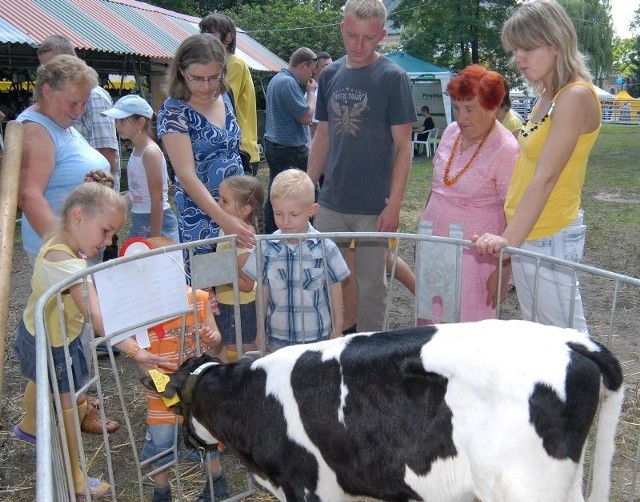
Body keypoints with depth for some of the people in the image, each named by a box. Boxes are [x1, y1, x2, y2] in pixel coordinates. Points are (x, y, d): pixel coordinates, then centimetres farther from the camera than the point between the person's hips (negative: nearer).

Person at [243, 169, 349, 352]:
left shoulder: (325, 247, -12)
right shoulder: (266, 248, -8)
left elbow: (335, 289, -1)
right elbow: (263, 291, 1)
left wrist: (337, 329, 4)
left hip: (317, 336, -1)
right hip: (277, 336, 1)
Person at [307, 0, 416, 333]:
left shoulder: (393, 77, -6)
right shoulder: (330, 75, 7)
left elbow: (403, 146, -8)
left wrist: (394, 205, -13)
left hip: (374, 207, -4)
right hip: (330, 204, 4)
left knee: (371, 284, 8)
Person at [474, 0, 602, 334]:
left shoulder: (575, 95, -15)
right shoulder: (547, 94, 11)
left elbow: (545, 178, -23)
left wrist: (510, 238, -28)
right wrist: (511, 235, 12)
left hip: (549, 238, -9)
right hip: (526, 233, 9)